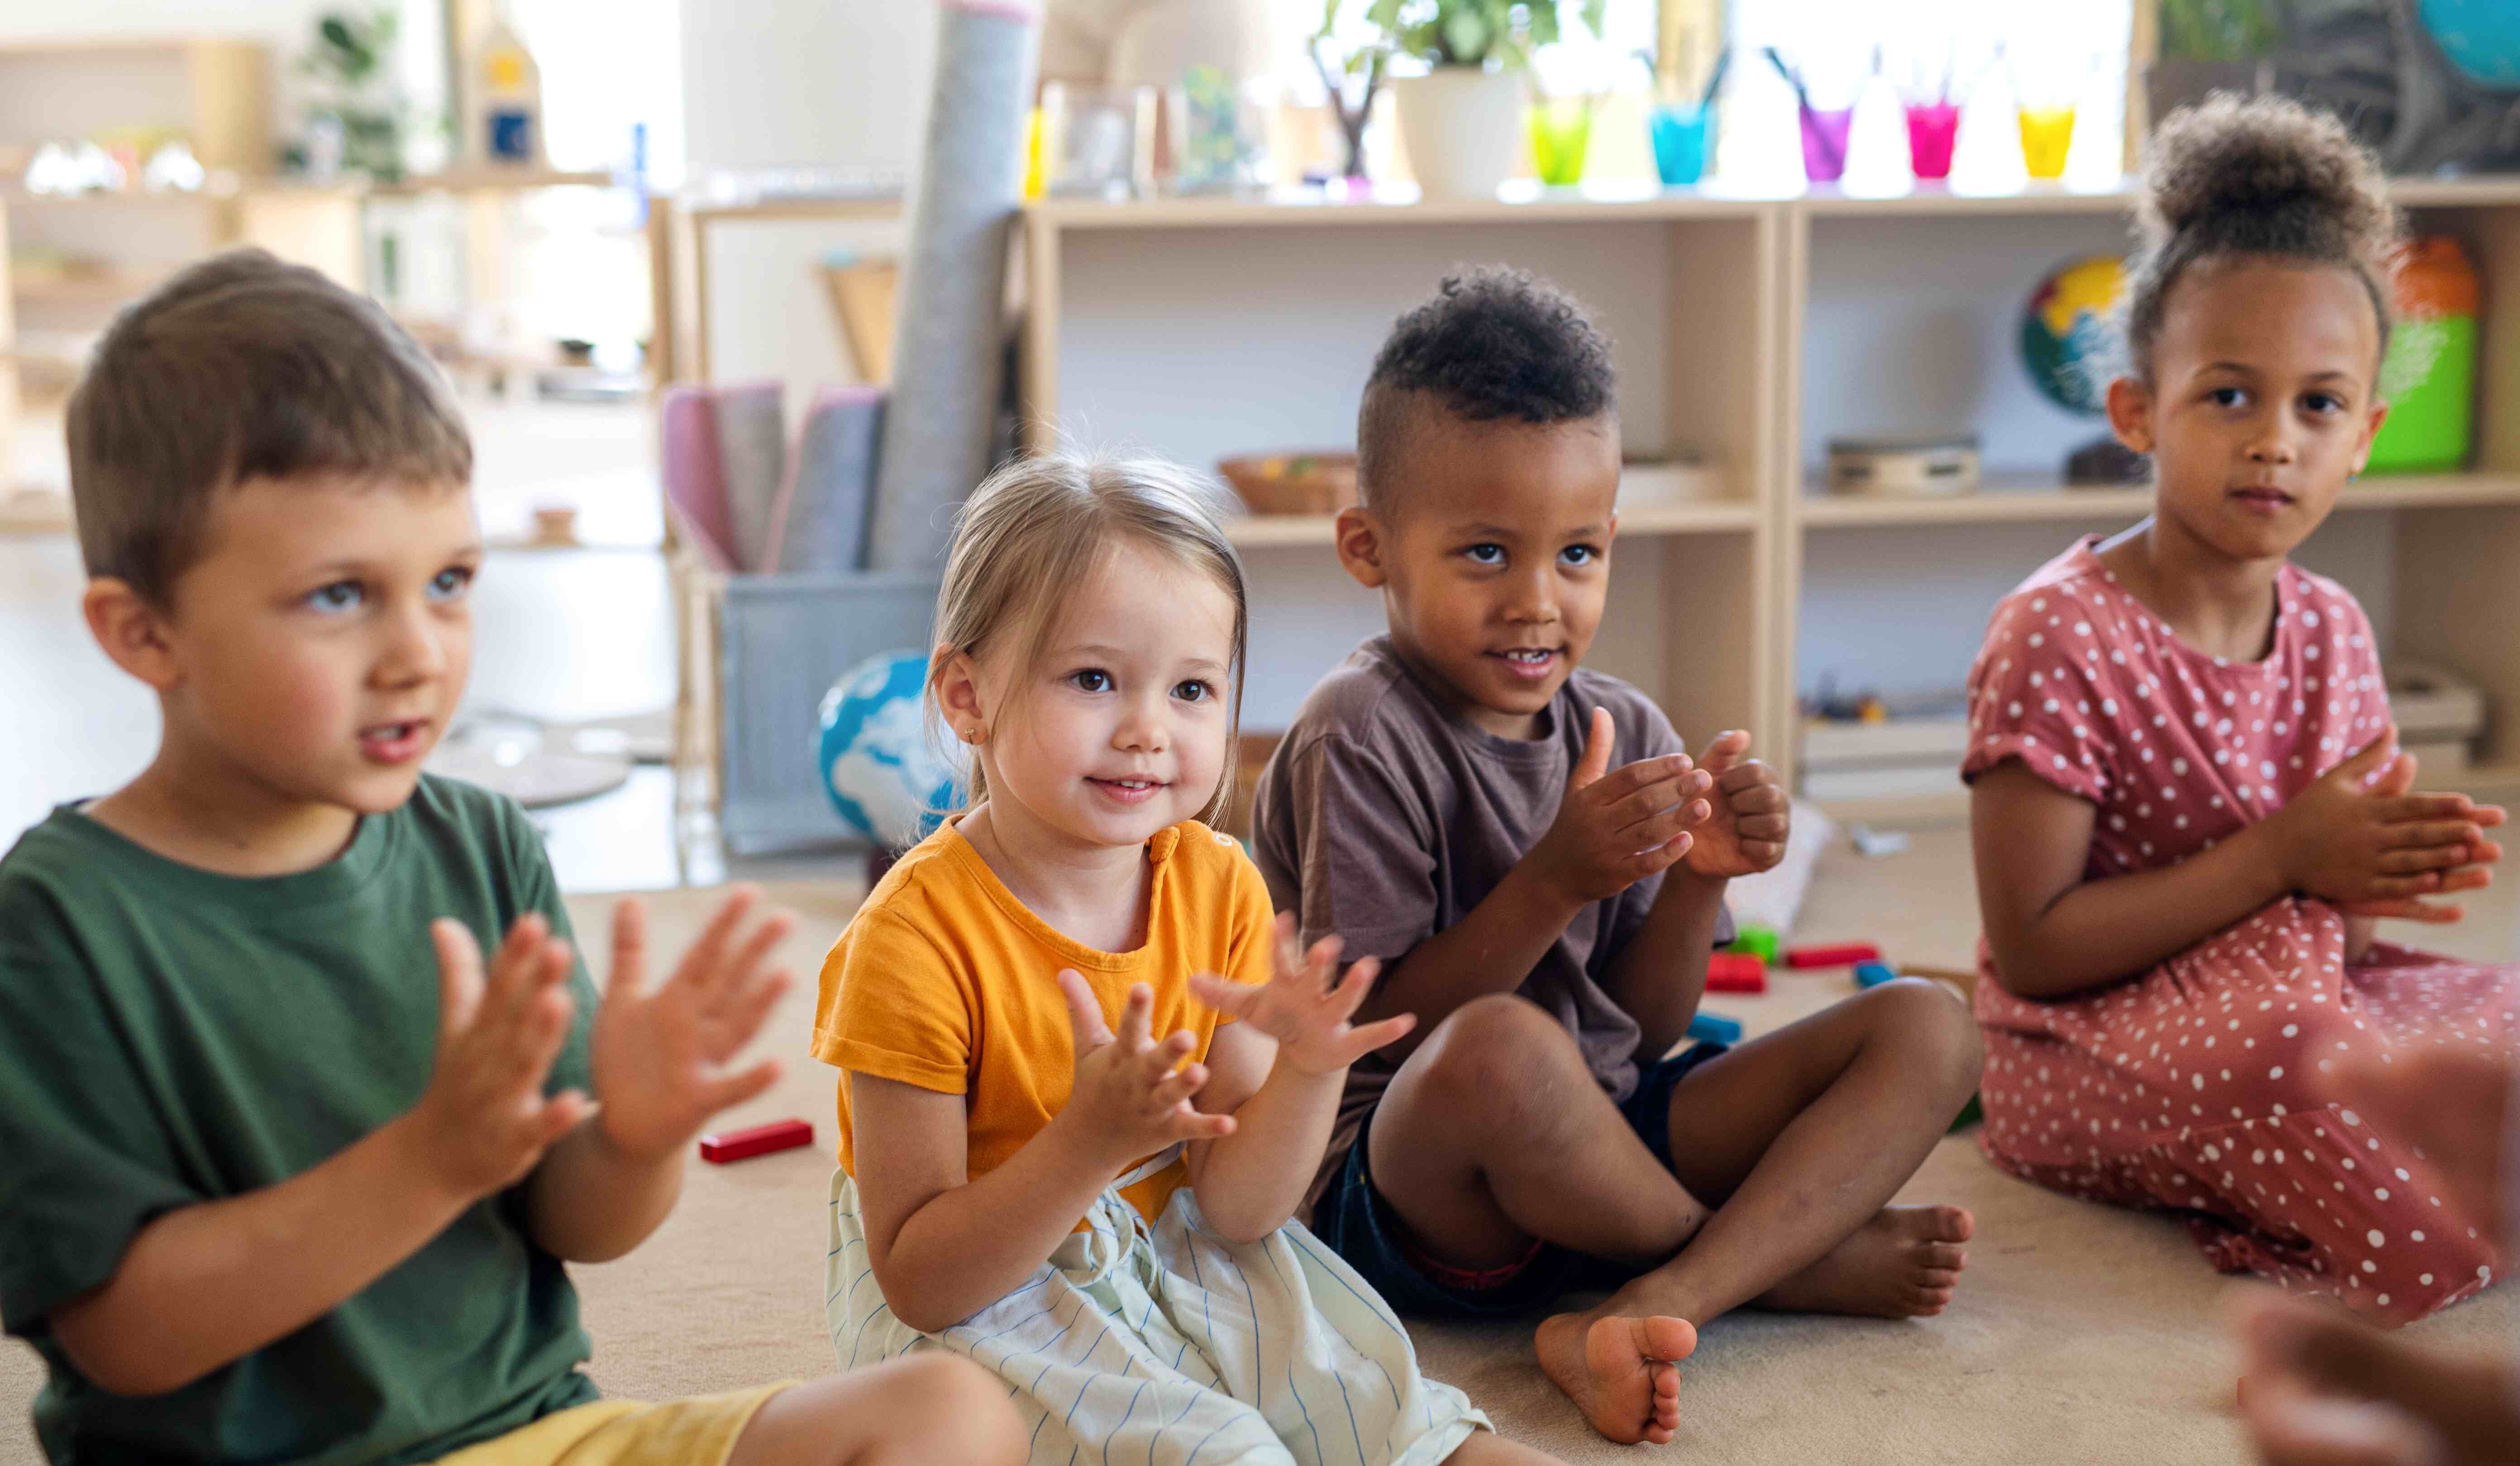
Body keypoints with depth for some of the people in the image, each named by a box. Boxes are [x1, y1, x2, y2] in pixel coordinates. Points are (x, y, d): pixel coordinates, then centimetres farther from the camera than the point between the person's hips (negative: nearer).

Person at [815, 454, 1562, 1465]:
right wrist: (1090, 1142, -35)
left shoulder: (1219, 887, -6)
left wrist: (1307, 1071, -25)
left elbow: (1232, 1209, -5)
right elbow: (921, 1285, -21)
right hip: (968, 1300, -5)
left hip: (1165, 1249, 5)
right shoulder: (919, 935, -23)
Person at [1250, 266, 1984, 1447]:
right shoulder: (1360, 737, -12)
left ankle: (1648, 1309, -26)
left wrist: (1697, 881, -11)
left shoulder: (1625, 732, 7)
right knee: (1501, 1051, -41)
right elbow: (1375, 1029, -16)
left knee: (1926, 1029, -3)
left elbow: (1644, 1033, 7)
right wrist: (1556, 881, -25)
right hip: (1405, 1187, -7)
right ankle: (1791, 1250, -9)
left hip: (1602, 1148, 7)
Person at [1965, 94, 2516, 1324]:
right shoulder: (2057, 636, -18)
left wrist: (2390, 870, -13)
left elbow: (2325, 903, 13)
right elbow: (2030, 949, -20)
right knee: (2279, 1053, -36)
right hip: (2083, 1053, -7)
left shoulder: (2333, 632, 3)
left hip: (2286, 991, 7)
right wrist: (2281, 860, -23)